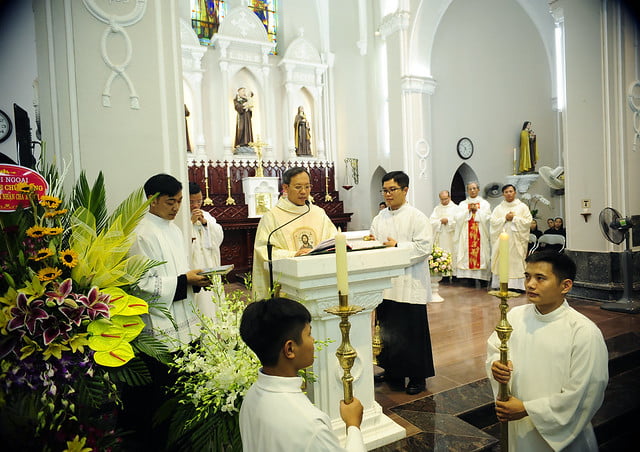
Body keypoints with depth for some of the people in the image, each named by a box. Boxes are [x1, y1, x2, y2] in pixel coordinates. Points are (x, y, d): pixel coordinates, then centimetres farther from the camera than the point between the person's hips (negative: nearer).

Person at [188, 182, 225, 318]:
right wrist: (191, 222, -17)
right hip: (192, 272, -6)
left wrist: (205, 222, -5)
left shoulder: (206, 215, 15)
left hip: (210, 272, 6)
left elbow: (219, 237, 8)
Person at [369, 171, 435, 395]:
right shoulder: (379, 218, 12)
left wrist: (398, 247, -18)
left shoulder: (417, 217, -4)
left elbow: (424, 247, -13)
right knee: (387, 331, 11)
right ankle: (393, 374, 27)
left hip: (409, 286, -5)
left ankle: (417, 377, 21)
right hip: (385, 285, 5)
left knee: (412, 332, 4)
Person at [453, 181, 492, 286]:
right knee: (468, 253, -5)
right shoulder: (463, 204, 13)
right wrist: (469, 210, -7)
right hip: (466, 235, 1)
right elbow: (458, 218, -1)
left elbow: (486, 218, -3)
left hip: (480, 235, -1)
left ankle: (482, 278, -1)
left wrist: (476, 210, -6)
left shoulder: (484, 203, 10)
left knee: (481, 254, -6)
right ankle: (470, 278, -2)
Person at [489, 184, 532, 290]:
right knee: (501, 262, -3)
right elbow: (492, 221, 1)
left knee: (516, 262, -5)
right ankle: (501, 285, -1)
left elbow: (528, 221, -1)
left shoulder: (522, 206, 9)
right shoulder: (498, 208, 13)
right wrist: (505, 218, -10)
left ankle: (518, 285, -2)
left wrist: (514, 218, -9)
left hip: (516, 240, -1)